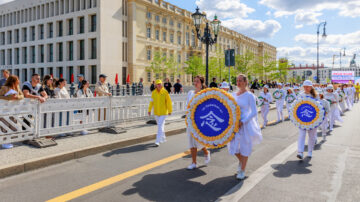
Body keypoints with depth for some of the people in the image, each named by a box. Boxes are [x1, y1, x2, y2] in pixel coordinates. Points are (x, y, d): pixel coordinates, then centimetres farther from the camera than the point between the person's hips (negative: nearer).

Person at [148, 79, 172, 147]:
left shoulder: (165, 92, -10)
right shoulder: (153, 92, 0)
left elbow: (169, 102, -7)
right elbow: (151, 102, 5)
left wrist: (170, 110, -4)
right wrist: (149, 110, 3)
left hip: (163, 112, -4)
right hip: (156, 112, 5)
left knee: (160, 126, -11)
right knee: (160, 125, 18)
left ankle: (157, 141, -9)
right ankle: (163, 138, 37)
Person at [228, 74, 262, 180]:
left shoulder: (249, 95, -9)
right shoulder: (233, 95, 8)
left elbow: (254, 112, -13)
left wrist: (243, 122, -21)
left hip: (245, 124, -5)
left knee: (244, 147, 4)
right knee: (233, 147, 7)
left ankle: (242, 171, 19)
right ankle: (241, 161, 38)